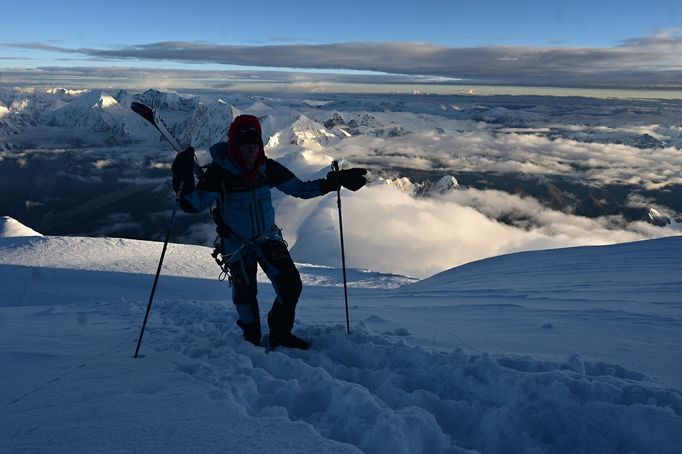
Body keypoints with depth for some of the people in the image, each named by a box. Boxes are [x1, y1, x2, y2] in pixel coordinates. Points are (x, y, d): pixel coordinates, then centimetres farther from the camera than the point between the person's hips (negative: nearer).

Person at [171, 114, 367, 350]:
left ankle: (280, 334, 21)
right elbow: (194, 204, -24)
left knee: (291, 285, -6)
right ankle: (252, 339, 35)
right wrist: (184, 181, -42)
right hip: (236, 243, -3)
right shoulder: (219, 171, -20)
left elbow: (299, 189, -2)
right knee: (245, 293, 6)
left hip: (268, 237, 3)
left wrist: (334, 181, -9)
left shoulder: (268, 168, -10)